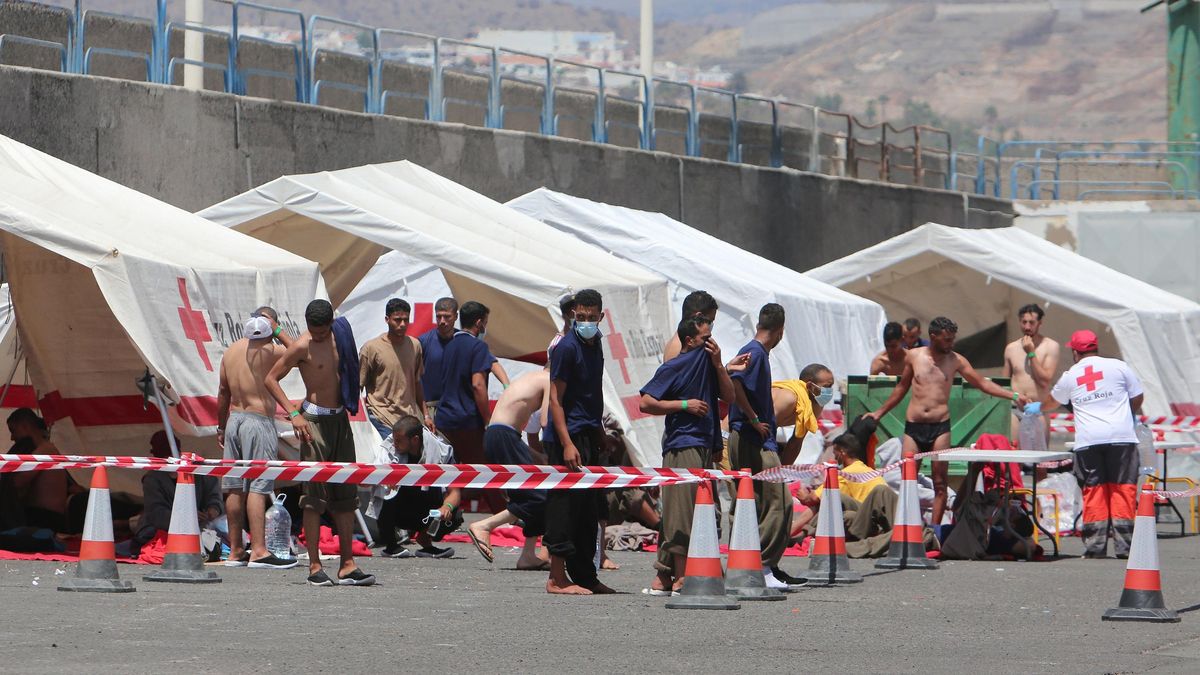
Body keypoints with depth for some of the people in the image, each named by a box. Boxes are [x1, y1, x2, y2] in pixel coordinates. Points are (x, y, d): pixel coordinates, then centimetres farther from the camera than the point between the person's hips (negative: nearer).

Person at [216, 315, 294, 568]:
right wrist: (280, 332, 13)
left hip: (234, 420, 6)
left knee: (235, 489, 8)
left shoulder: (230, 351, 10)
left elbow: (223, 393, 16)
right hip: (259, 421, -6)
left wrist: (221, 427, 24)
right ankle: (259, 551, -16)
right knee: (258, 487, -10)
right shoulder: (271, 351, -9)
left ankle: (235, 551, 13)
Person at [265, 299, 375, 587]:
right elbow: (271, 379, -9)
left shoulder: (339, 334, 6)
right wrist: (293, 414, -15)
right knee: (314, 494, -7)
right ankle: (315, 567, -4)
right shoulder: (302, 346, -11)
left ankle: (347, 565, 7)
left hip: (340, 419, 7)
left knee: (346, 493, 5)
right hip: (314, 421, -7)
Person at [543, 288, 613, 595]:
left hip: (589, 435, 9)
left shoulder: (594, 345, 14)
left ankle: (585, 577, 17)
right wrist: (567, 444, -22)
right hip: (568, 435, -9)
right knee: (566, 503, -9)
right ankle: (557, 578, -8)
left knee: (587, 509, 11)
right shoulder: (567, 347, -12)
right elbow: (555, 398, -15)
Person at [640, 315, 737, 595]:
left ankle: (663, 577, 9)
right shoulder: (673, 368, -4)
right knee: (681, 512, -10)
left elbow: (729, 397, 11)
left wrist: (718, 365, 0)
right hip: (682, 445, -8)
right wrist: (684, 405, -13)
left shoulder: (707, 364, 17)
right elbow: (646, 403, -9)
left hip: (705, 446, 8)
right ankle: (680, 578, -11)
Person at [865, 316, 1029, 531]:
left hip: (940, 427, -1)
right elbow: (901, 388, 20)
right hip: (913, 426, 1)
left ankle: (935, 528, 0)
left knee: (940, 483, -3)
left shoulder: (955, 360, 4)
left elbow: (983, 383, 5)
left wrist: (1013, 396, -4)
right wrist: (880, 412, 23)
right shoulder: (913, 356, 7)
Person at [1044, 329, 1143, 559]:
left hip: (1088, 441, 1)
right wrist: (1131, 415, 35)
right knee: (1123, 489, 1)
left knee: (1093, 491, 4)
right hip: (1121, 437, -1)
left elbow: (1052, 401, 33)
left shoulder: (1070, 376, 14)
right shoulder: (1118, 367, 7)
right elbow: (1138, 398, 12)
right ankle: (1124, 545, -4)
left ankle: (1095, 546, 2)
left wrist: (1037, 408, 55)